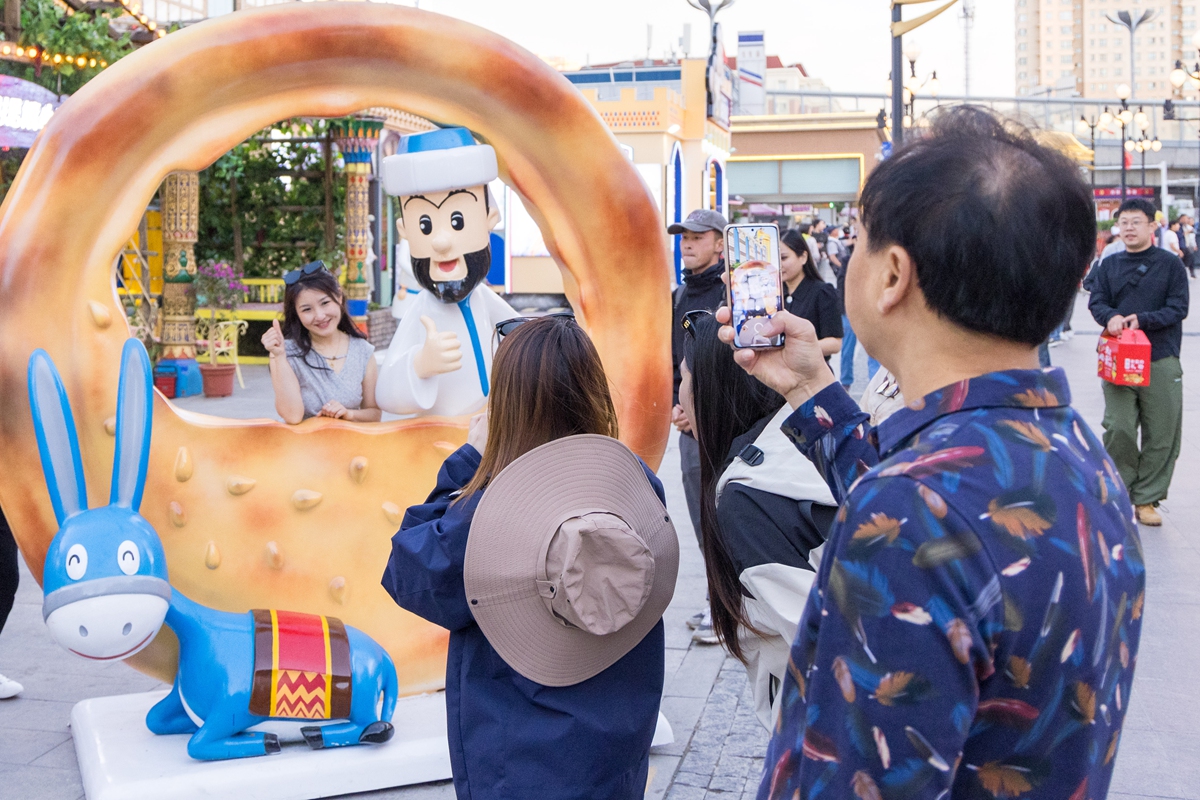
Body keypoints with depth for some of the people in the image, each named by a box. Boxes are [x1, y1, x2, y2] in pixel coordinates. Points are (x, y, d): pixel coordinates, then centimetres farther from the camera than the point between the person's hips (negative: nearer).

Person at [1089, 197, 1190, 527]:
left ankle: (1147, 499, 14)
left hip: (1161, 361, -1)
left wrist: (1142, 320, -16)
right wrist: (1110, 317, -17)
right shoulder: (1109, 265, 10)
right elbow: (1096, 302, 5)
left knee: (1161, 435, 2)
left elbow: (1178, 308, -3)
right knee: (1118, 428, -5)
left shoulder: (1170, 264, 2)